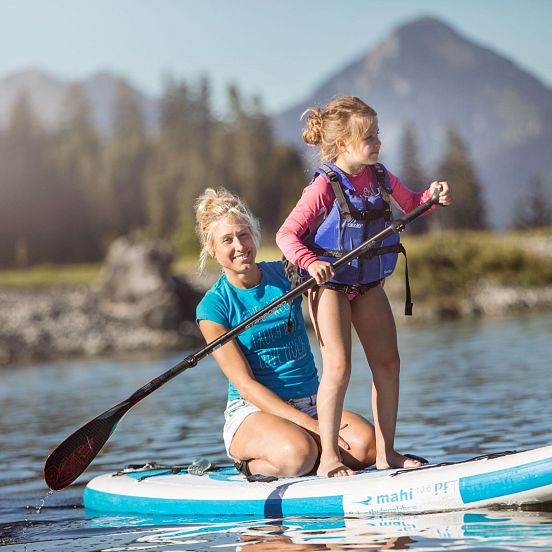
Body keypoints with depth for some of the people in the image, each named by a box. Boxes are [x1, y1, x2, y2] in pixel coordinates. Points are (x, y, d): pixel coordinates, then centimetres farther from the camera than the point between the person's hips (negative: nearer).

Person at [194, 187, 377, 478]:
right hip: (253, 413, -5)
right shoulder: (213, 307, -6)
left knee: (366, 445, -25)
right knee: (297, 453, -38)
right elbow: (246, 385, -12)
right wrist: (309, 425, -22)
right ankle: (250, 466, -4)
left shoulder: (285, 274, 5)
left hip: (312, 406, 5)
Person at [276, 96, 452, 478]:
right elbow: (287, 234, -18)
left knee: (388, 363, 6)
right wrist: (310, 262, -34)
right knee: (338, 367, -13)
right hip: (330, 282, -7)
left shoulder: (381, 178, 1)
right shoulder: (325, 187, -18)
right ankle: (329, 457, -6)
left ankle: (386, 452, 14)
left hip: (368, 283, 7)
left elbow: (410, 204, 20)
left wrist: (433, 196, 0)